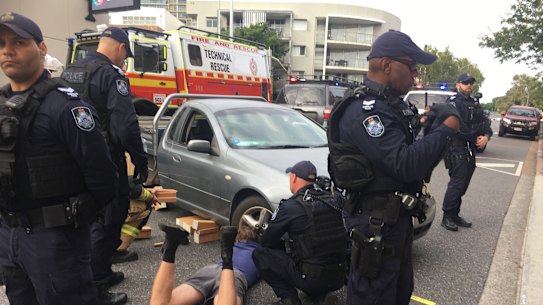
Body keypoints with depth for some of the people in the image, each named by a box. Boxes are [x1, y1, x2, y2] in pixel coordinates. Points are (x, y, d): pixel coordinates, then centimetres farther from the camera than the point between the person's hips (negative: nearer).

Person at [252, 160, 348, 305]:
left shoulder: (290, 206, -12)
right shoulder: (332, 199, 5)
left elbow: (266, 242, 0)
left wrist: (286, 244, 17)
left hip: (312, 278, -6)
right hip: (339, 278, 6)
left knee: (260, 254, 5)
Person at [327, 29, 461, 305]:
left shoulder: (391, 106, 10)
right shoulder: (364, 111, -23)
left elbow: (416, 156, 13)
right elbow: (405, 165, -31)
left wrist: (432, 127, -3)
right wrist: (446, 128, -20)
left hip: (397, 217, 10)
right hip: (376, 223, -10)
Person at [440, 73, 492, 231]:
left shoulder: (474, 103, 20)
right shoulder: (453, 101, -7)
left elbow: (484, 122, 11)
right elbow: (458, 125, -19)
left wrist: (486, 136, -9)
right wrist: (476, 138, -12)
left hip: (470, 149, 8)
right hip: (457, 148, -8)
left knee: (463, 184, 11)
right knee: (457, 182, -10)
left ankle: (455, 215, 20)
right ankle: (447, 217, -1)